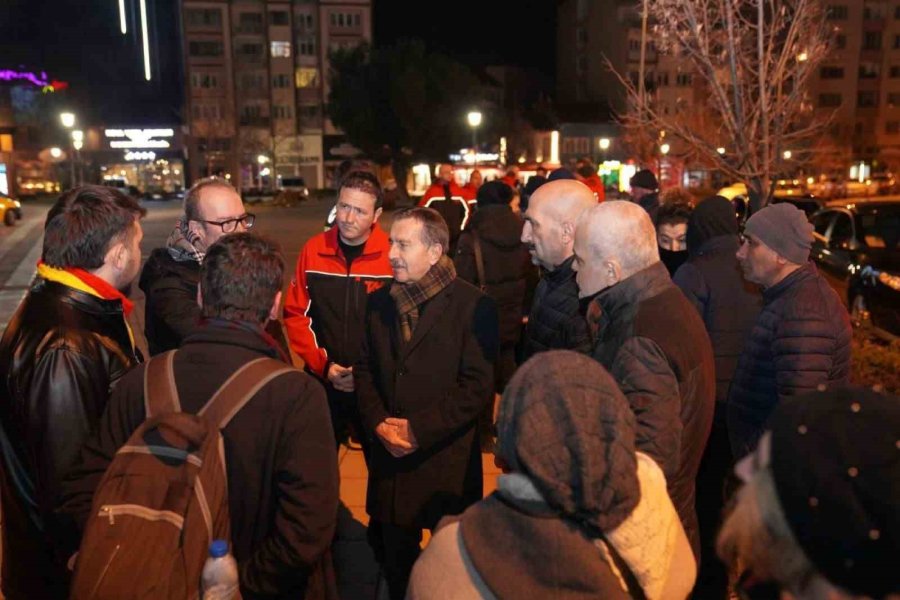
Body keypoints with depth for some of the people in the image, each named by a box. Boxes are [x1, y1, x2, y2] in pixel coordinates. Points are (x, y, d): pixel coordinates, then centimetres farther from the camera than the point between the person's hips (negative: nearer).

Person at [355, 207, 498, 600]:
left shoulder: (473, 306, -10)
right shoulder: (379, 302, 7)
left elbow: (477, 385, -13)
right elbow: (365, 369, 10)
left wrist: (419, 429, -16)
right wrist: (378, 422, -7)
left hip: (449, 461, -4)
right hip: (391, 457, 4)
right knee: (395, 561, 15)